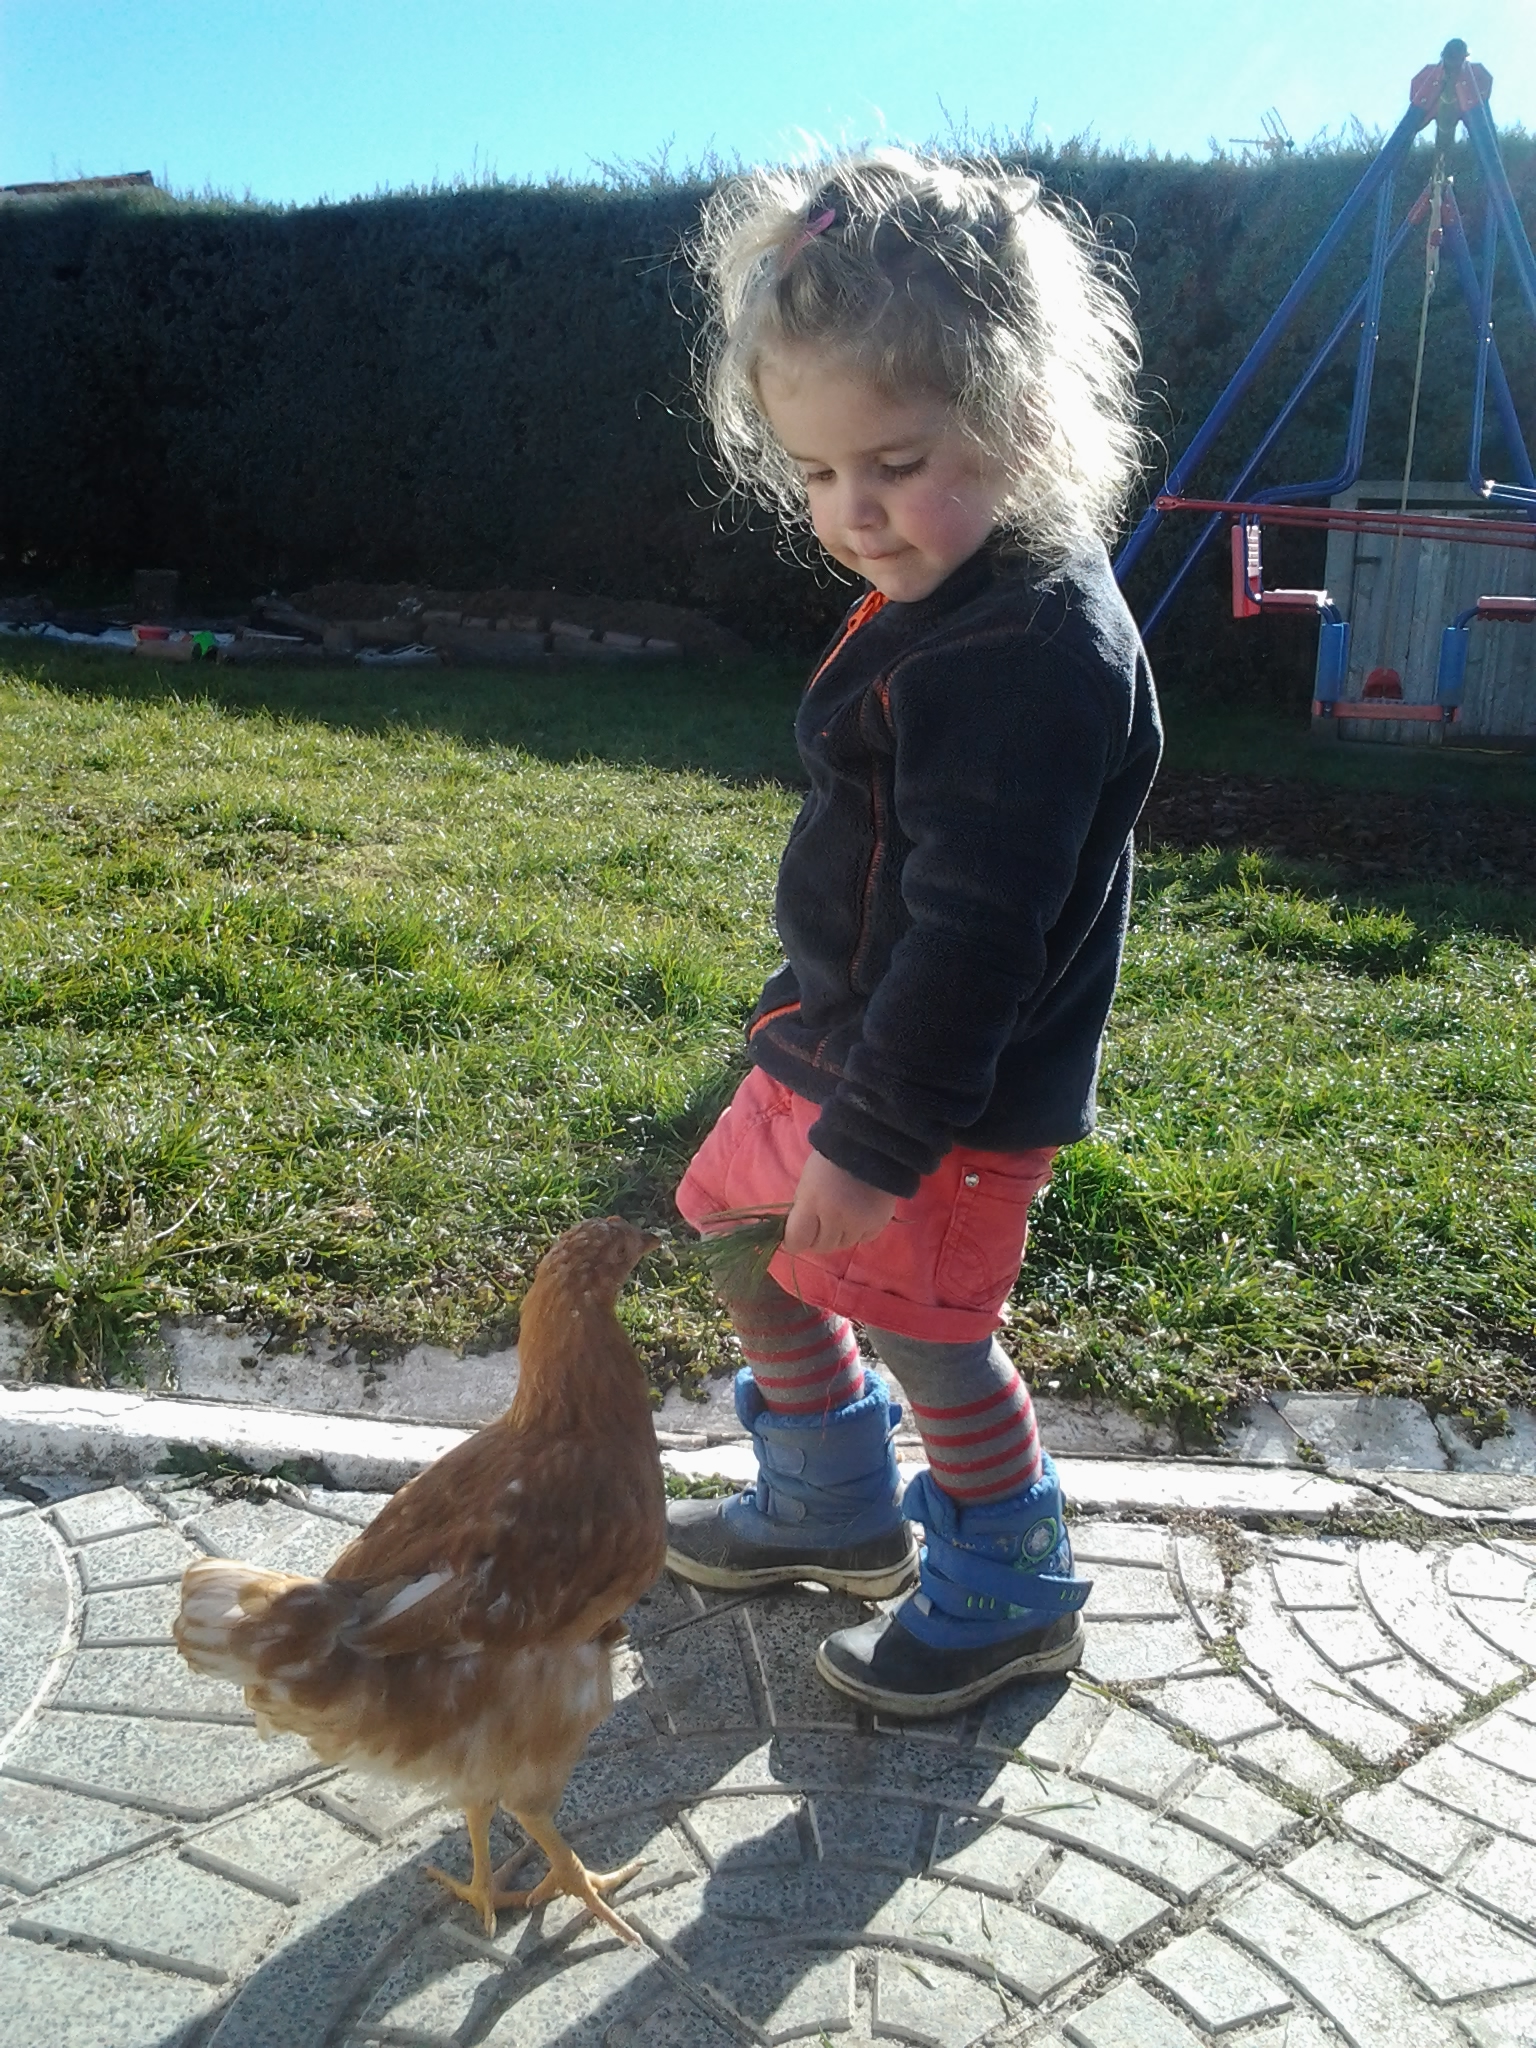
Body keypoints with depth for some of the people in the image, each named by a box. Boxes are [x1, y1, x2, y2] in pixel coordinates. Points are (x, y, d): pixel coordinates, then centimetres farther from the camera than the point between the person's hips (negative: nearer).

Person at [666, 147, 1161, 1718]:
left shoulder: (1041, 645, -25)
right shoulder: (938, 600, 7)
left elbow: (976, 928, -27)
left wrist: (878, 1136, -23)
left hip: (951, 1092, -10)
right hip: (838, 1036, 10)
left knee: (923, 1330, 5)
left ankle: (1009, 1597, 33)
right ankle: (834, 1509, 43)